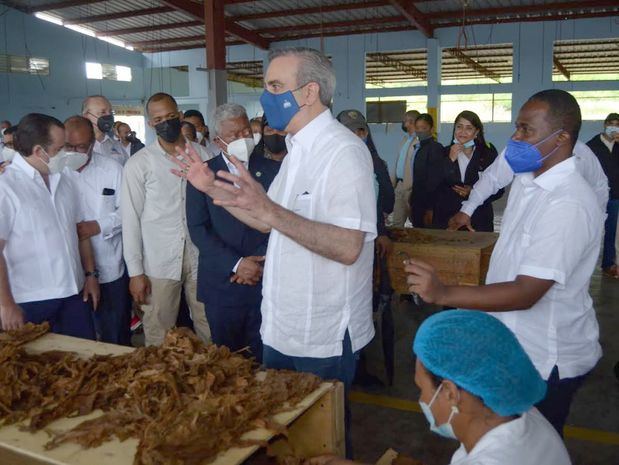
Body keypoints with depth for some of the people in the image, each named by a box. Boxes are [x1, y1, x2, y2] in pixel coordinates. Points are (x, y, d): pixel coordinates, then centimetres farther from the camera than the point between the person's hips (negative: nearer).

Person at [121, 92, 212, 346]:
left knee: (210, 329, 7)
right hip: (159, 263, -2)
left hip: (201, 258, 2)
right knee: (159, 337, 6)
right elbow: (131, 220, -2)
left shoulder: (202, 154, 5)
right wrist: (135, 271, -4)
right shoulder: (138, 164, -2)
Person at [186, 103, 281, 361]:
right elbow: (198, 228, -4)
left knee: (265, 359, 6)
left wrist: (259, 262, -10)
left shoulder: (272, 170, 4)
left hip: (267, 280, 0)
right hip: (222, 283, 0)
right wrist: (236, 264, -13)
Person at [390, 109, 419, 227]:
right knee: (396, 223, 11)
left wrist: (413, 189, -21)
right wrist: (392, 182, 15)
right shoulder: (405, 139, 17)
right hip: (399, 185, 8)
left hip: (411, 187, -8)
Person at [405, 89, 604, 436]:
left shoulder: (570, 204, -27)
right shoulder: (526, 180, 4)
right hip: (513, 346, 9)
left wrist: (443, 293, -36)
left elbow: (526, 293, -30)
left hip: (546, 362, -9)